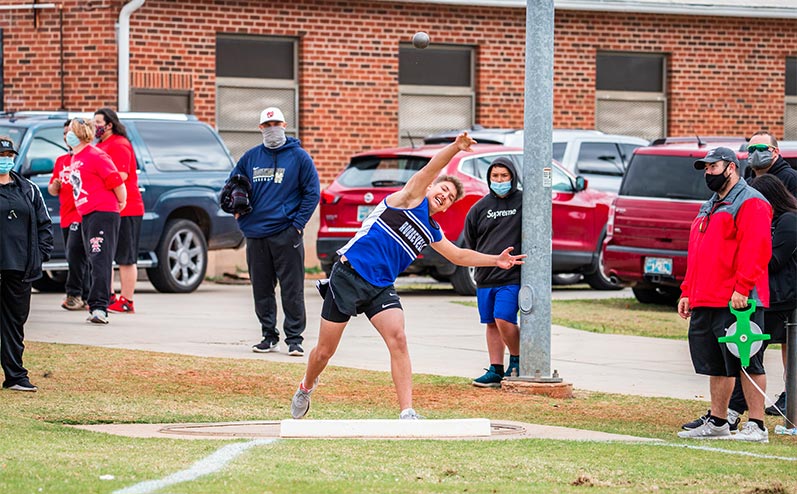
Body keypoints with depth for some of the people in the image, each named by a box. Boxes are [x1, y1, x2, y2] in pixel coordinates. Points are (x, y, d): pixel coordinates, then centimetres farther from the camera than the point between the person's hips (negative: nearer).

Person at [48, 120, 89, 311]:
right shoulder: (61, 160, 18)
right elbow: (52, 189, 22)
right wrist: (54, 186, 1)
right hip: (66, 216, 8)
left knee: (74, 253, -17)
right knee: (75, 258, 8)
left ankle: (74, 294, -16)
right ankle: (85, 297, 12)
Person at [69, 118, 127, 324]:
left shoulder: (95, 156, -13)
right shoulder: (75, 158, 15)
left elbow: (116, 181, -13)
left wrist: (121, 203, -1)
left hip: (103, 212, -10)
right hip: (86, 215, 10)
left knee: (100, 260, -15)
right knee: (94, 261, 12)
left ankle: (99, 307, -21)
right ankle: (97, 309, 16)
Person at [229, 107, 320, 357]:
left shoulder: (299, 157, 0)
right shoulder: (251, 157, 11)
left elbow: (312, 192, 0)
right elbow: (233, 183, 22)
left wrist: (298, 223, -8)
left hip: (286, 233, -4)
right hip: (255, 234, 4)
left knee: (292, 289, -5)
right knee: (261, 289, 8)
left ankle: (294, 338, -1)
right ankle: (269, 336, 17)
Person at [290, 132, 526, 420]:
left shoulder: (431, 233, 17)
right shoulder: (412, 199, -2)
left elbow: (458, 256, 31)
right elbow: (429, 170, -18)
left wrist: (495, 260, 21)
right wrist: (455, 148, -34)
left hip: (380, 288, 6)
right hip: (348, 276, -6)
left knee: (398, 340, -19)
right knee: (324, 352, 4)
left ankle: (407, 413, -23)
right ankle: (306, 388, 35)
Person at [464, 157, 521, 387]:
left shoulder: (524, 202, -1)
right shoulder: (480, 208, 9)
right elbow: (470, 241, 19)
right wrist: (481, 262, 13)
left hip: (512, 276, -4)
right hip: (485, 277, 5)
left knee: (504, 319, -17)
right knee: (491, 324, 8)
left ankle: (518, 359, 5)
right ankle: (496, 370, 14)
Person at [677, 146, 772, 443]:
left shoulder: (750, 203, -7)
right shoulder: (710, 207, 23)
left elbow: (755, 249, -17)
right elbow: (696, 254, 26)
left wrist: (742, 288, -24)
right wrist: (687, 292, 19)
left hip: (736, 302, -9)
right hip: (705, 302, 9)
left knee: (747, 363, -7)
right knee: (716, 366, 13)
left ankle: (757, 426, -6)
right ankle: (717, 422, 19)